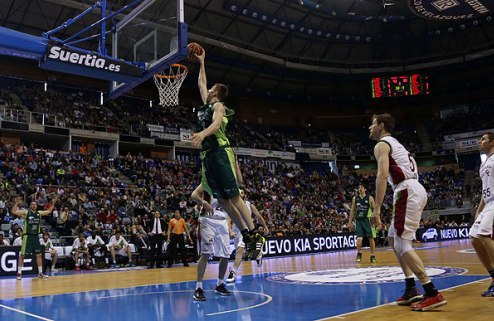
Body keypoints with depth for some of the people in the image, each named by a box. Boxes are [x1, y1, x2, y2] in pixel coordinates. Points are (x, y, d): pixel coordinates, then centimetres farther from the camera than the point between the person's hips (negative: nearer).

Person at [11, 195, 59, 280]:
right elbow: (14, 211, -13)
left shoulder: (39, 213, 9)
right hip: (27, 236, -5)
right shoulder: (25, 212, -4)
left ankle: (40, 273, 13)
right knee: (22, 254, -1)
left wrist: (53, 203, 12)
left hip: (36, 236, 5)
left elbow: (49, 211, 21)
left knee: (39, 254, 6)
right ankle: (19, 273, 8)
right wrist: (17, 203, -25)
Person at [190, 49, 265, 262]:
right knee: (222, 200, 3)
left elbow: (216, 124, -21)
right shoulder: (206, 104, 23)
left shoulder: (218, 105, 0)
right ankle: (247, 237, 6)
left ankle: (255, 236, -9)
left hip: (221, 153, -8)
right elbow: (201, 83, 38)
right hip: (208, 155, 8)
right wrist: (201, 63, 40)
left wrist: (203, 133, -39)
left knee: (233, 197, -12)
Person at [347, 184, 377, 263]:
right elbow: (352, 211, 11)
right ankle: (359, 254, 16)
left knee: (371, 238, 1)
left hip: (368, 220, -1)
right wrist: (350, 222, 7)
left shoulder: (370, 198, -2)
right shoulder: (355, 198, 6)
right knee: (359, 239, -7)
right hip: (358, 220, 2)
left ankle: (373, 256, 14)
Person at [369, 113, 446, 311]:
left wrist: (377, 208, -22)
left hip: (407, 192, -10)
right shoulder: (395, 144, 28)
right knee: (393, 239, 16)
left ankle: (433, 294, -12)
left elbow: (382, 176, -17)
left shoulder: (381, 145, -2)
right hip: (415, 190, 10)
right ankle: (411, 289, 14)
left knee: (402, 245, -9)